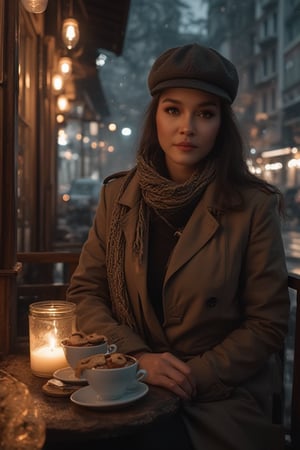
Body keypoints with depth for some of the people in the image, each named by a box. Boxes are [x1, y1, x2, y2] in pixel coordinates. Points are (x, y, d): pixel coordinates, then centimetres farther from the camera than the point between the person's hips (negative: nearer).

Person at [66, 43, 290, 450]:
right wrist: (139, 357, -11)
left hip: (222, 400, -2)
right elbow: (85, 293, 3)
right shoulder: (118, 196, 1)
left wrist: (197, 376, -14)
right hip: (130, 391, 2)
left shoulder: (253, 206, -8)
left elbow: (267, 324, -4)